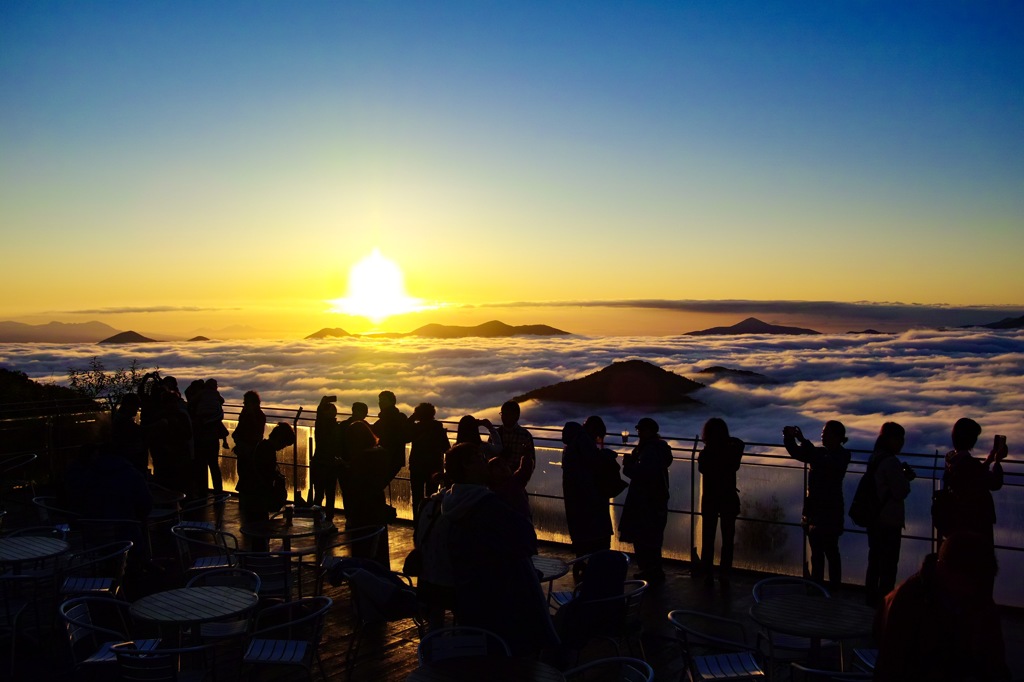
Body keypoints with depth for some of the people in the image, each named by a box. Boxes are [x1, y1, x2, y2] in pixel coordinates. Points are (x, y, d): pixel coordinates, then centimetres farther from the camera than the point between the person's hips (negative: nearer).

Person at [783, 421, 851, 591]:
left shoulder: (842, 455, -10)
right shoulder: (820, 452, 10)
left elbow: (824, 464, -27)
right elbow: (796, 453, 10)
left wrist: (803, 440, -29)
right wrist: (789, 437, -10)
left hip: (830, 511, -7)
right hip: (814, 508, 7)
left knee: (830, 551, 1)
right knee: (816, 551, 13)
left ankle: (834, 587, 10)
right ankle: (816, 585, 21)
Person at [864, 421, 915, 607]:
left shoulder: (875, 459, 8)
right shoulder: (891, 461, -20)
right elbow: (901, 492, -18)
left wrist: (903, 475, 9)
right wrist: (907, 477, -1)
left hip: (874, 517, 9)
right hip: (889, 520, -9)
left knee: (875, 559, 17)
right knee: (889, 563, 0)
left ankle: (871, 597, 24)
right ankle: (884, 600, 5)